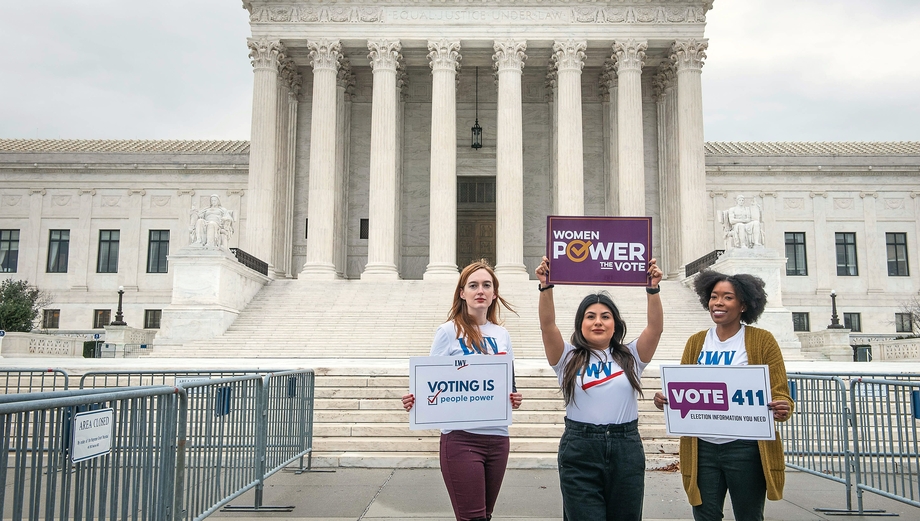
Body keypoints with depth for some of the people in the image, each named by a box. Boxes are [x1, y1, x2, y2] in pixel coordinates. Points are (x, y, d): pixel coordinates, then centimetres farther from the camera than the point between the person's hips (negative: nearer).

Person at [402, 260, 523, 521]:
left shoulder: (502, 334, 9)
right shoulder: (449, 331, -5)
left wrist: (514, 398, -5)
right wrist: (415, 399, -24)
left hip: (498, 437, 5)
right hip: (461, 438, -5)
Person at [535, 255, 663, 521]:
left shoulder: (631, 357, 8)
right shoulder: (568, 358, 4)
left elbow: (655, 327, -5)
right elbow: (548, 325, -10)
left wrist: (653, 289, -17)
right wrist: (546, 287, -21)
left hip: (627, 451, 2)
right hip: (580, 451, -2)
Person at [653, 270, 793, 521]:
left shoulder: (762, 340, -3)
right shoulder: (696, 342, 7)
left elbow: (780, 394, -4)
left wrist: (781, 409, -26)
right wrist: (666, 400, -11)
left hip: (745, 448, -3)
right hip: (702, 447, 3)